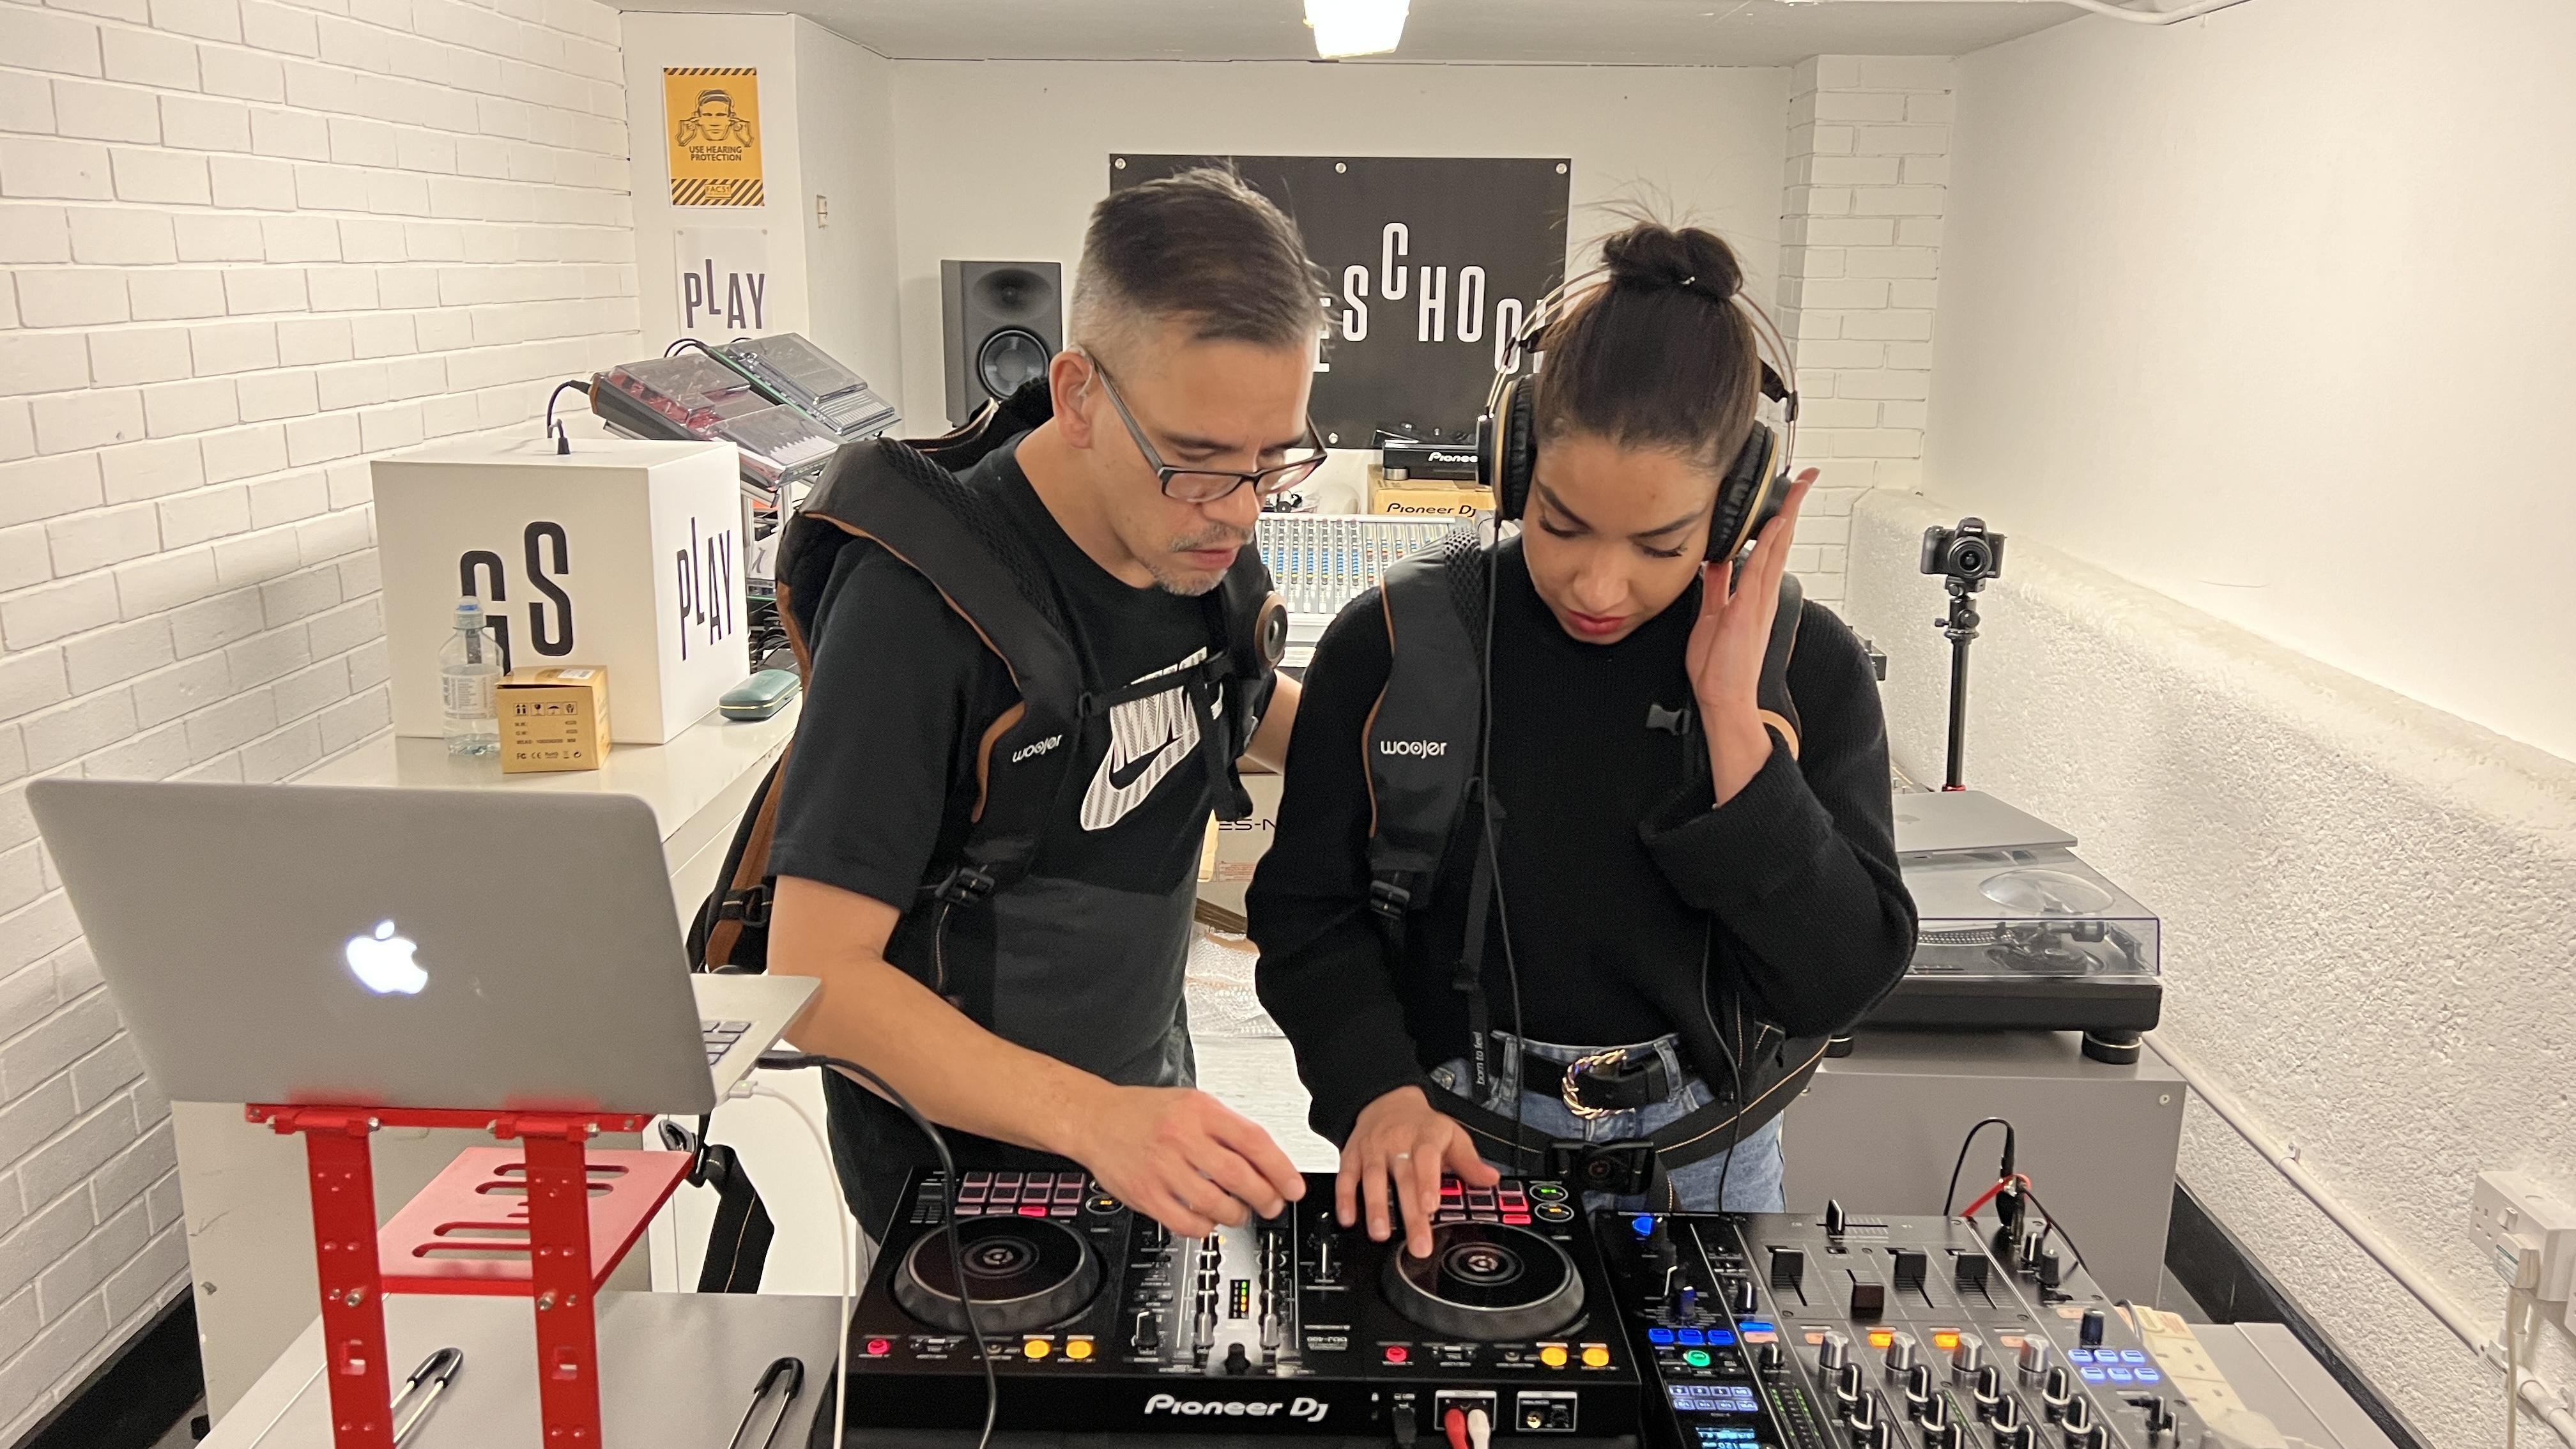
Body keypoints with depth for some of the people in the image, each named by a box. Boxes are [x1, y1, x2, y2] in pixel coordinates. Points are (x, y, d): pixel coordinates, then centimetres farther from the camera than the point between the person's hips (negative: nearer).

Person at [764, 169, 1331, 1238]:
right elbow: (815, 975, -28)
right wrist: (1092, 1118, -40)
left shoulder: (1199, 541, -8)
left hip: (1147, 1110, 7)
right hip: (961, 1174, -7)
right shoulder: (923, 597, -28)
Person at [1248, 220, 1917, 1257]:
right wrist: (1380, 1091, -21)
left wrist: (1733, 717, -23)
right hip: (1453, 1162, 0)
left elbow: (1842, 979, -15)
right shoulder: (1393, 646, -11)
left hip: (1703, 1172, 1)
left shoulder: (1804, 666, -10)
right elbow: (1310, 909, -5)